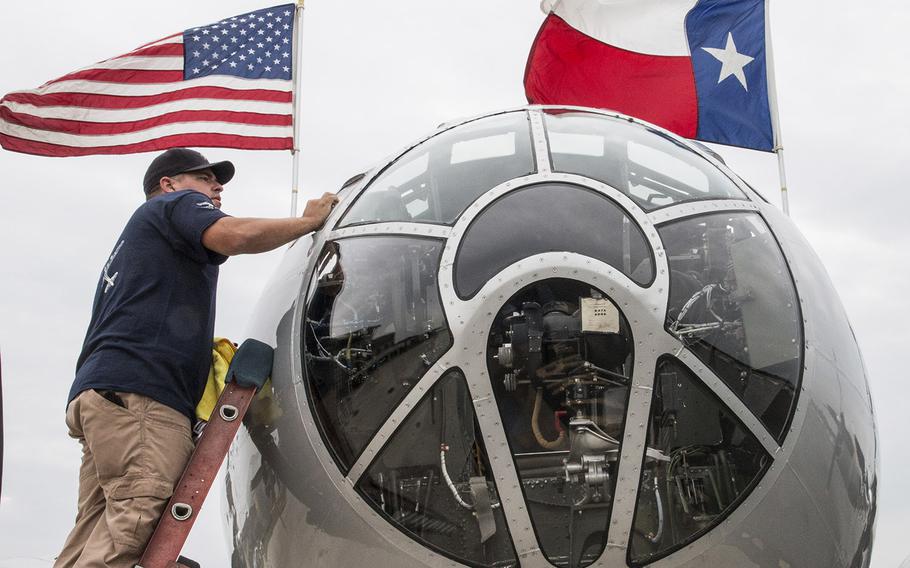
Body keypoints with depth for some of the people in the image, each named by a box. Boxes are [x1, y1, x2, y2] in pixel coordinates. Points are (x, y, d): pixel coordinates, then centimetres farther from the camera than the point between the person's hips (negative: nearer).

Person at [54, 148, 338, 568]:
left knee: (98, 533, -1)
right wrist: (309, 220, 3)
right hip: (138, 392, -9)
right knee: (137, 519, -23)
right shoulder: (177, 203, 13)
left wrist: (205, 356, 21)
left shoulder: (136, 236, 39)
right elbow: (236, 236, -10)